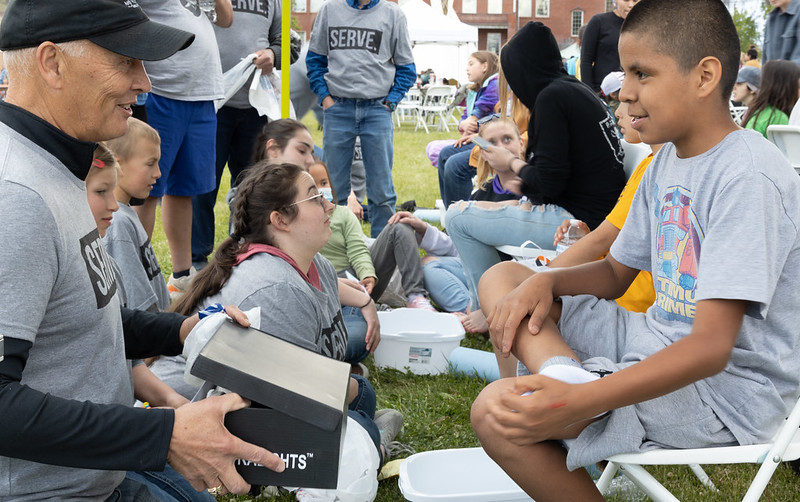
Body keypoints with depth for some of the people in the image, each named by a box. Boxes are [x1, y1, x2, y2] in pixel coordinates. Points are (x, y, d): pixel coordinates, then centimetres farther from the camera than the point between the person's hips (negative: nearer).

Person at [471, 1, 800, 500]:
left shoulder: (749, 176, -21)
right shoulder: (667, 160, 7)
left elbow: (711, 347, -27)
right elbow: (616, 272, 17)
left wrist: (579, 402, -36)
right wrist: (548, 281, -6)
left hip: (728, 388, -9)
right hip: (659, 342, 9)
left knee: (500, 415, -25)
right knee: (501, 281, 7)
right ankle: (565, 369, -16)